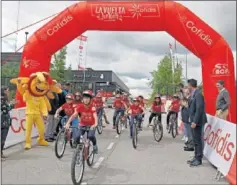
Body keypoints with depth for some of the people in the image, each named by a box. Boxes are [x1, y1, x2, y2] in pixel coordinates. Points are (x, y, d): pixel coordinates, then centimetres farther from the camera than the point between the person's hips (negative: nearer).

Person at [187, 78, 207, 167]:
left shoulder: (198, 94, -17)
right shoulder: (193, 94, 11)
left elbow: (199, 109, -23)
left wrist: (195, 122, -24)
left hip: (197, 122, -10)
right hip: (193, 121, 10)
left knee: (198, 140, 0)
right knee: (195, 140, 17)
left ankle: (199, 159, 10)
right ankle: (196, 157, 28)